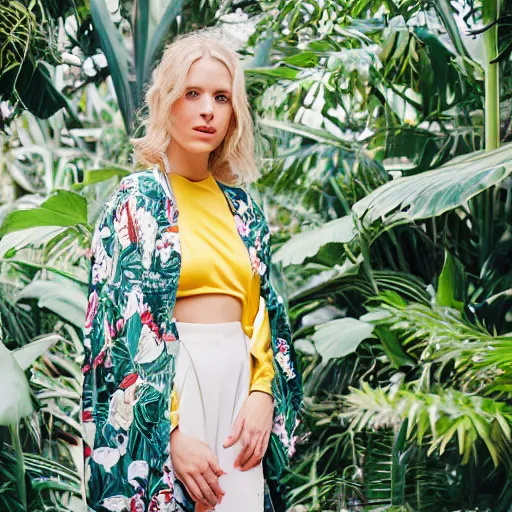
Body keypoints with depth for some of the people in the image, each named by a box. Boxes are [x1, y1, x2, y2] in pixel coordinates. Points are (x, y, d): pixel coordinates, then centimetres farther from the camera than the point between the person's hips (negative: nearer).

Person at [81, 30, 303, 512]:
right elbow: (124, 327, -11)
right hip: (164, 386, -5)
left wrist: (262, 395, -3)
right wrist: (171, 434, -17)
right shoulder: (139, 200, -5)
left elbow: (262, 311, 13)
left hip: (239, 382, 5)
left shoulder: (241, 207, 13)